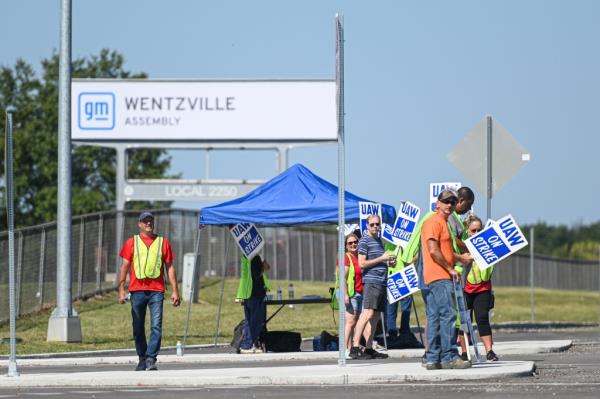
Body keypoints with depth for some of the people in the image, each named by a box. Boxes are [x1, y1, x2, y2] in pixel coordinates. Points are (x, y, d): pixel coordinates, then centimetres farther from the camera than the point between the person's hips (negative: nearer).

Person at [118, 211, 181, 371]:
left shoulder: (163, 242, 10)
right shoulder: (132, 242, 9)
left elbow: (170, 267, 11)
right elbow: (125, 266, 8)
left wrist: (175, 290, 5)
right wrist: (121, 290, 1)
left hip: (157, 291, -1)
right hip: (137, 290, 1)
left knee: (156, 326, -12)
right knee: (138, 328, 6)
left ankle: (151, 359, -12)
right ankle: (142, 359, 17)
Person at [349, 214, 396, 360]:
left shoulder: (379, 240, 22)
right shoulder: (364, 241, -5)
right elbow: (362, 263, -12)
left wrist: (388, 262, 13)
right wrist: (381, 259, -11)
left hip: (381, 282, 9)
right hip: (371, 281, -9)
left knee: (375, 316, 7)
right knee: (368, 313, -20)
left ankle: (369, 349, 9)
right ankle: (355, 347, -24)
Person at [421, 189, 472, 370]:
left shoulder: (443, 223, 23)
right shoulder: (434, 222, -9)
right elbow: (434, 251, -18)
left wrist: (460, 258, 23)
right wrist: (451, 269, -14)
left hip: (442, 277, 11)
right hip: (440, 277, -11)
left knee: (435, 317, 8)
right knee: (448, 315, -14)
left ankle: (432, 358, 8)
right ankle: (449, 357, -17)